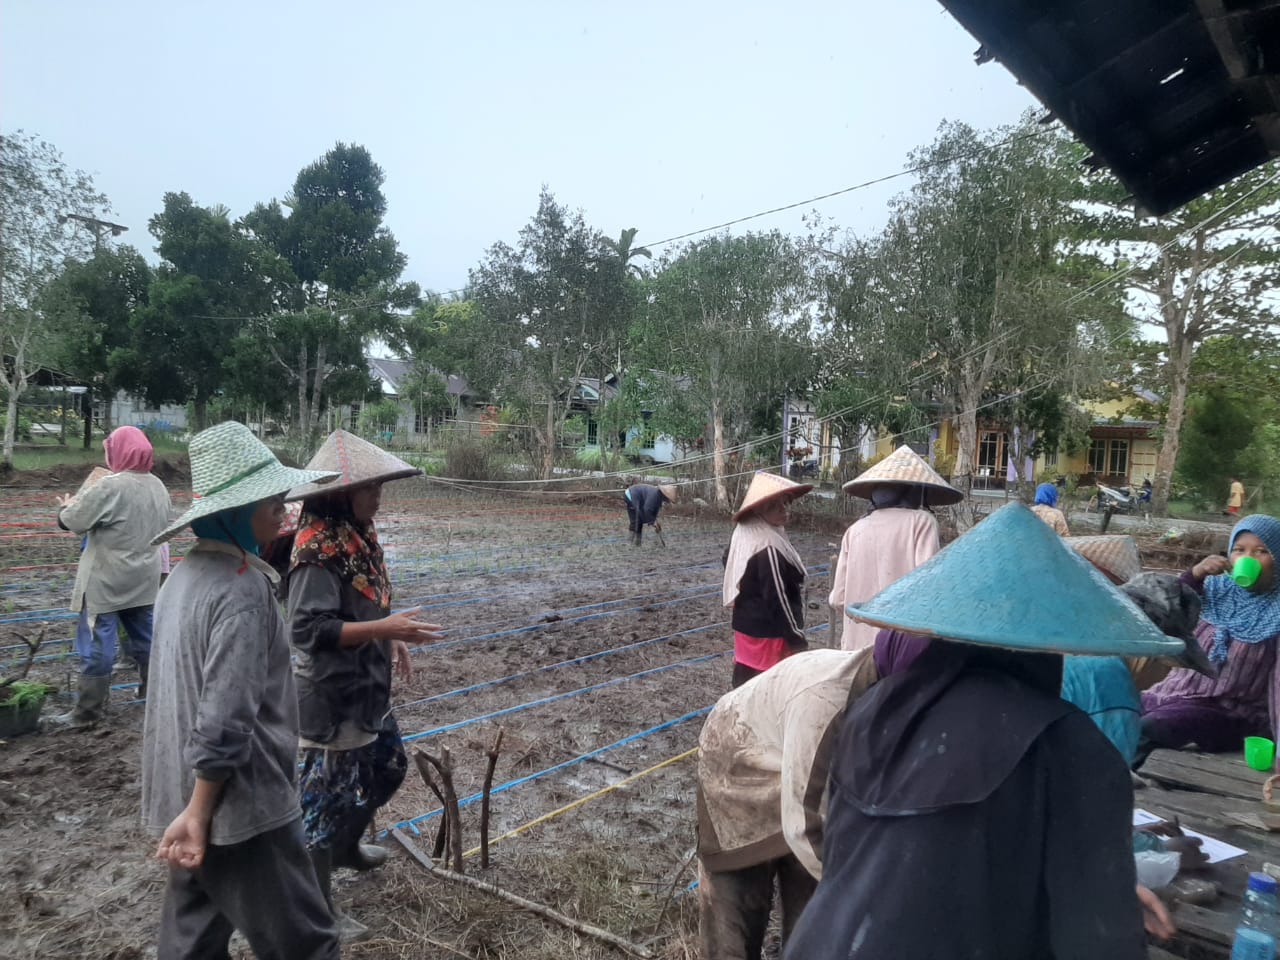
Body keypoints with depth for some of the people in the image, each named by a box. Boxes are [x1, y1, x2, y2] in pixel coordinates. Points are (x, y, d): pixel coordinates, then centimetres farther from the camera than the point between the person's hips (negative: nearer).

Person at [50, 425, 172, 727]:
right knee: (144, 637, 18)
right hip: (144, 579, 7)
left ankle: (87, 712, 10)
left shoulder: (109, 486, -20)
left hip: (106, 582, -7)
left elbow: (73, 521, -16)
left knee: (96, 646, 2)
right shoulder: (158, 486, 5)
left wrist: (66, 507, 7)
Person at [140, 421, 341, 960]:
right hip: (238, 805, -9)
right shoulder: (242, 590, -23)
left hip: (186, 796, 9)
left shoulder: (187, 574, 4)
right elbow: (227, 719, -24)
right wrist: (199, 813, -18)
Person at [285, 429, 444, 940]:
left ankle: (346, 847, 51)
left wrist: (392, 640, 12)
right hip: (332, 696, -10)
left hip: (367, 686, 10)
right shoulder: (317, 549, -24)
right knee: (328, 795, 6)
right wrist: (385, 628, -30)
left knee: (389, 766, 26)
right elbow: (309, 629, -30)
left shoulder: (358, 534, 4)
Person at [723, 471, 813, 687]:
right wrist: (798, 640, -15)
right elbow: (778, 599, -23)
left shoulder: (743, 537, 2)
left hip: (746, 628, 9)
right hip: (769, 636, -9)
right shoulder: (769, 549, -24)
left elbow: (726, 561, 19)